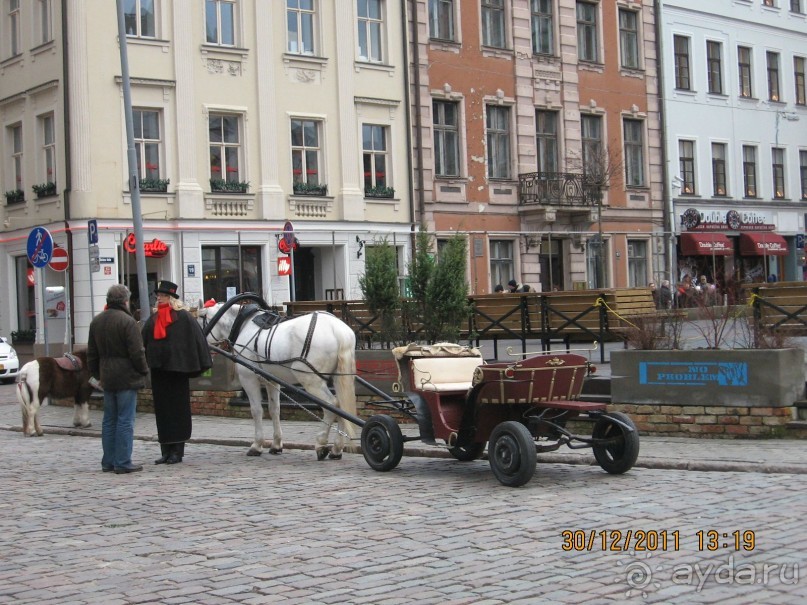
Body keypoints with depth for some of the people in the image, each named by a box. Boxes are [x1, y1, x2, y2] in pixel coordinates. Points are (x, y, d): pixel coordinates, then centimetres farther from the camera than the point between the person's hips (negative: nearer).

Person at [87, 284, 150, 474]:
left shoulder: (96, 321, 10)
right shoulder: (127, 321, -14)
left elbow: (92, 353, 15)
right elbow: (137, 352, -16)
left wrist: (96, 374, 23)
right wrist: (144, 370, -1)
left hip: (107, 378, 7)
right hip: (126, 377, -7)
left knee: (109, 420, 13)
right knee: (125, 421, -4)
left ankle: (108, 462, 16)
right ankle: (123, 463, -3)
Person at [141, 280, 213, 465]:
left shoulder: (184, 318, -7)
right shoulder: (153, 320, 11)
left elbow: (197, 339, -9)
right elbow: (143, 342, 12)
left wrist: (201, 365, -13)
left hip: (177, 370, -6)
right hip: (158, 370, 6)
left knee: (178, 409, 1)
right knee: (162, 410, 8)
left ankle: (177, 450, 7)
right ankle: (166, 450, 15)